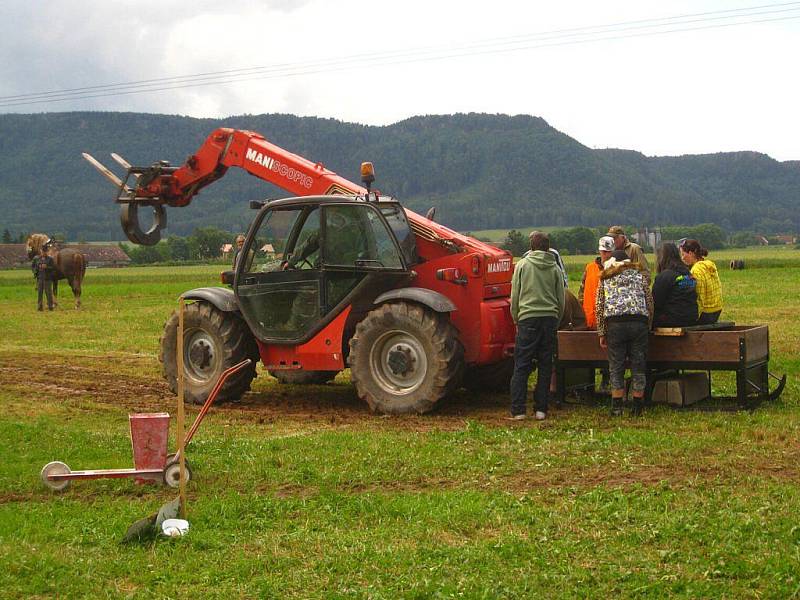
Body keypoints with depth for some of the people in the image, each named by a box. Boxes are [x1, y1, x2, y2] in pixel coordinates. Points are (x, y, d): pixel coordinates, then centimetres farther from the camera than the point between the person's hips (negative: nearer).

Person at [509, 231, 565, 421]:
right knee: (545, 366, 7)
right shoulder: (555, 268, 7)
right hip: (550, 318, 2)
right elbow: (561, 300, 9)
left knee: (521, 366, 1)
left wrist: (516, 320, 15)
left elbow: (515, 297, 3)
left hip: (528, 319, -2)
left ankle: (518, 410, -3)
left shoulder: (522, 265, 2)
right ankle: (541, 409, 6)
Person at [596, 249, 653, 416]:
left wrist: (601, 333, 13)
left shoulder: (605, 278, 17)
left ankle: (617, 407, 4)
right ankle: (637, 407, 10)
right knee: (638, 366, 7)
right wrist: (648, 326, 20)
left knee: (616, 367, 5)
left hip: (615, 324, -1)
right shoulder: (640, 275, 18)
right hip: (639, 323, 1)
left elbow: (599, 307, 11)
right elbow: (649, 302, 13)